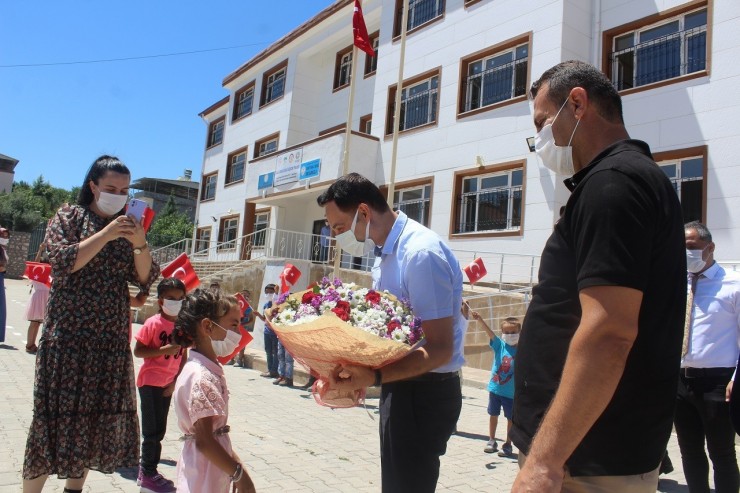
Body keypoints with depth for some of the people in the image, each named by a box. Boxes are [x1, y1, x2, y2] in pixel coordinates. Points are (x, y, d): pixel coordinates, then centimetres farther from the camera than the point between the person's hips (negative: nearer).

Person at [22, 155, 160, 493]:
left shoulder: (127, 227, 11)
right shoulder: (69, 217, 1)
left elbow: (145, 279, 4)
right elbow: (64, 263, -13)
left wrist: (140, 244, -13)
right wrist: (105, 235, -20)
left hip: (111, 338, 4)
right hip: (69, 334, -4)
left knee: (99, 414, 7)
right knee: (58, 411, -3)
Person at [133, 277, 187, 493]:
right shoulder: (153, 323, -13)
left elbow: (182, 356, 6)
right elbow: (137, 351, -14)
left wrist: (175, 381, -1)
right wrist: (164, 349, -24)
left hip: (168, 384, 6)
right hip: (150, 382, -6)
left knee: (159, 430, 15)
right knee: (153, 430, 0)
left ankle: (147, 470, 29)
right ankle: (148, 475, 14)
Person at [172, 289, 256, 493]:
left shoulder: (207, 369, 4)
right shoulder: (202, 378, -24)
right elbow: (204, 440, -24)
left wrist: (234, 460, 16)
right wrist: (240, 474, -17)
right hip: (205, 475, -9)